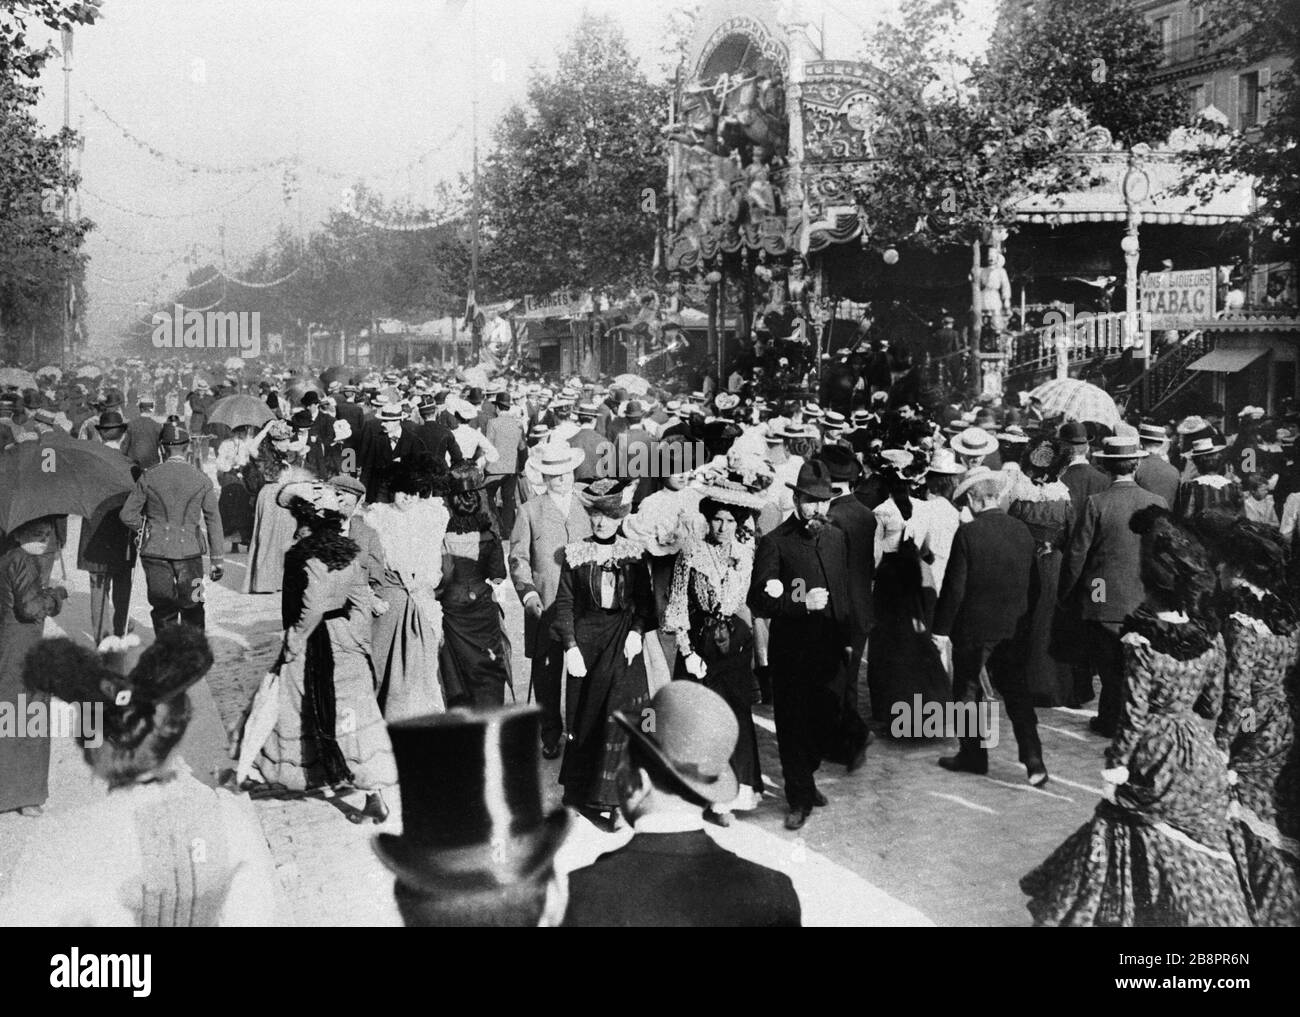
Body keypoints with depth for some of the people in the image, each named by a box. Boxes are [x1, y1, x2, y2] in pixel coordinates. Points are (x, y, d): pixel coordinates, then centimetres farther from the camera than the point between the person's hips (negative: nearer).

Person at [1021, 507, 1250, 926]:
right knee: (1198, 851, 18)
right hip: (1200, 755, 4)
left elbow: (1134, 714, -18)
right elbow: (1211, 705, 2)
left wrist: (1116, 765, -8)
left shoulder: (1138, 642, -22)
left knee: (1133, 839, 13)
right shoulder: (1211, 639, -7)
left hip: (1154, 754, -4)